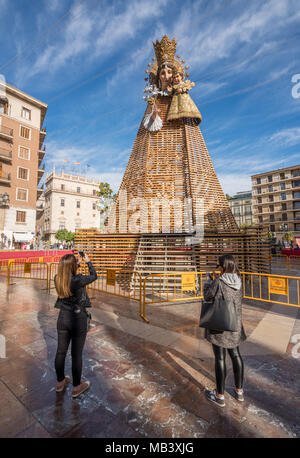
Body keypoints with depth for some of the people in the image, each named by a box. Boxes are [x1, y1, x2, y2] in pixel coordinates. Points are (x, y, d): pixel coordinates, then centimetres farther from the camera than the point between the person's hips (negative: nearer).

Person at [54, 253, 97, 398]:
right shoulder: (78, 280, -26)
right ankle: (76, 387, 30)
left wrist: (77, 263, 16)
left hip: (63, 318, 6)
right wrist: (88, 262, 6)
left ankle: (60, 382, 42)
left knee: (61, 351, 21)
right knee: (76, 354, 11)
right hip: (78, 320, -5)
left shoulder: (57, 279, -9)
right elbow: (93, 276, -7)